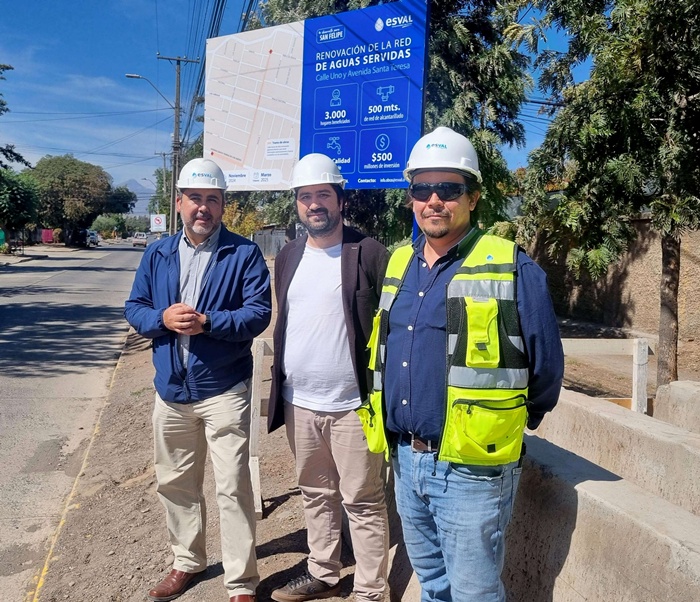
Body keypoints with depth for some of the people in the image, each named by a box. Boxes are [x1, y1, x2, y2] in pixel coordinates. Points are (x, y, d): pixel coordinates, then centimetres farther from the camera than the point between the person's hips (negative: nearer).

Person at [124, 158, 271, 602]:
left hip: (224, 390, -5)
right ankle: (188, 561, 40)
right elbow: (134, 309, 7)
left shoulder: (245, 253, -6)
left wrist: (207, 322, -26)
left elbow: (259, 313, -13)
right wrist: (162, 318, -14)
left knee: (233, 488, 0)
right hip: (171, 389, 5)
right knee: (176, 482, 18)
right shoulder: (158, 254, 8)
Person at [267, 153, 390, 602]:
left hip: (352, 405, -6)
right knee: (316, 495, 19)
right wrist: (280, 382, 15)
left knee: (363, 502, 5)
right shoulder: (288, 256, 11)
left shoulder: (369, 253, -8)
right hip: (298, 403, 6)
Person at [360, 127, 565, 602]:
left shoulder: (512, 269, -12)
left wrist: (506, 427, 7)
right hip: (405, 460, 6)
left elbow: (546, 368, -6)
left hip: (471, 468, -6)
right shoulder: (398, 264, 7)